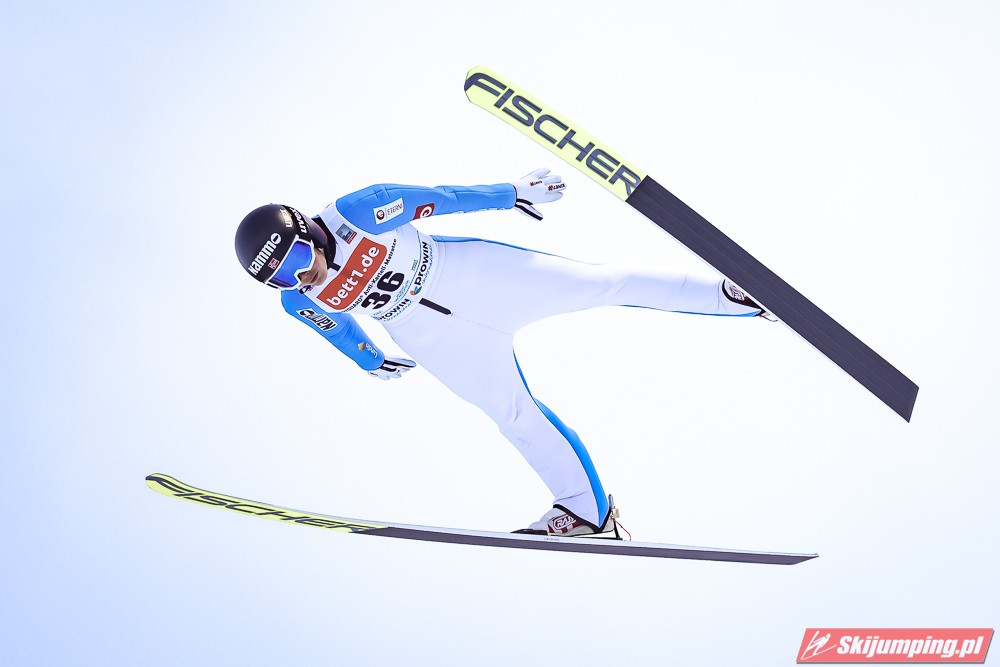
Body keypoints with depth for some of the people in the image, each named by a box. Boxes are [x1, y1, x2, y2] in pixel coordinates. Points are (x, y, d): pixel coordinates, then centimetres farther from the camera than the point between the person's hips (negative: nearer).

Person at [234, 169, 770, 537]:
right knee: (513, 413, 4)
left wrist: (509, 194, -5)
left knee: (595, 283, -2)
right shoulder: (300, 304, -13)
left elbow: (432, 198, -14)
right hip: (431, 336, 3)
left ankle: (725, 295, 9)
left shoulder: (354, 213, -25)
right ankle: (587, 508, 19)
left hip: (465, 272, -2)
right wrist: (370, 360, 26)